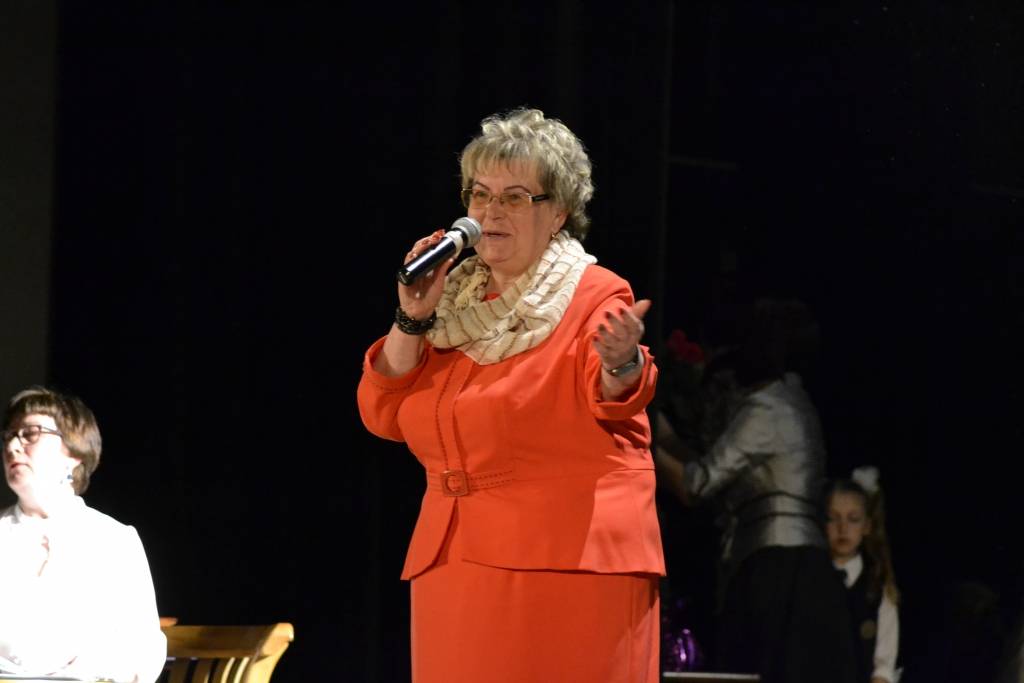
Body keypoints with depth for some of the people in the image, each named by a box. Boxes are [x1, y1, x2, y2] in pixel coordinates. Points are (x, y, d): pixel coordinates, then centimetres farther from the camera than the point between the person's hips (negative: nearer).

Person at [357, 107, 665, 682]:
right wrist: (414, 319, -4)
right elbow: (384, 414, 9)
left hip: (567, 556, -5)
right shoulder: (455, 301, 15)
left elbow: (615, 397, -20)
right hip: (454, 559, 5)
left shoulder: (594, 296, -1)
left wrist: (621, 363, -42)